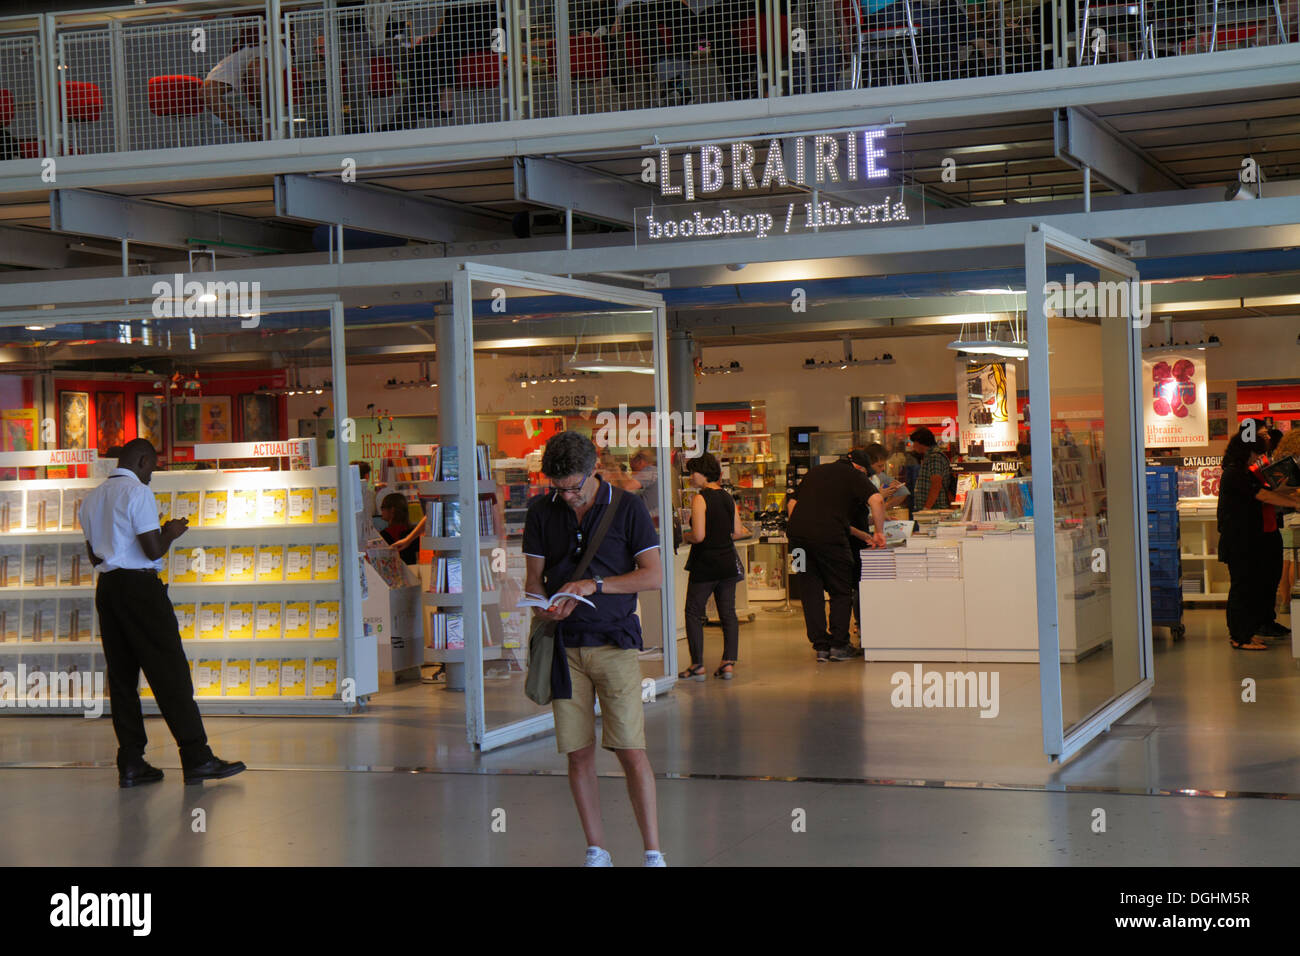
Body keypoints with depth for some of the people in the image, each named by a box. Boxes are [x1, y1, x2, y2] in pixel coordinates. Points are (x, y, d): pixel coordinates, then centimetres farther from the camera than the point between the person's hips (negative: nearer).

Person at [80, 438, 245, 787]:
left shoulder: (92, 498, 15)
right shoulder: (138, 492, -8)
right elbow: (154, 550, -13)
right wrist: (170, 533, 5)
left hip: (106, 586, 8)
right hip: (140, 586, -7)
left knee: (121, 674, 7)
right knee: (170, 671, -5)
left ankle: (130, 763, 5)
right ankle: (196, 758, -5)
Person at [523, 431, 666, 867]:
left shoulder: (628, 507, -2)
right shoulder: (541, 510, 6)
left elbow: (654, 575, -5)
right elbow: (534, 577, 11)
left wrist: (594, 585, -16)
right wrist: (545, 608, -11)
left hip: (614, 642, -3)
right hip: (565, 645, 3)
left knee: (631, 751, -7)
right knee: (578, 753, 4)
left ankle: (653, 853, 0)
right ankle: (596, 852, 15)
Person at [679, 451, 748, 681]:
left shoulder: (700, 499, -13)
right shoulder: (728, 498, 7)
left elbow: (699, 536, -19)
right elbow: (737, 533, 8)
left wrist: (685, 536, 1)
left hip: (705, 564, -6)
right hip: (728, 563, 6)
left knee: (693, 613, 4)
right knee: (728, 613, 9)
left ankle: (697, 665, 2)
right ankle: (729, 663, 5)